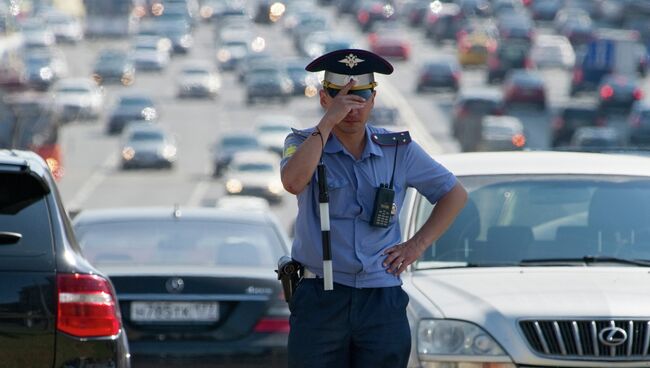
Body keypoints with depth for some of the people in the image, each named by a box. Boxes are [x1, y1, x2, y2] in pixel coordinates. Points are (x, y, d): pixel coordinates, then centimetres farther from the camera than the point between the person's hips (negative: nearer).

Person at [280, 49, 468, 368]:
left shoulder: (398, 150, 6)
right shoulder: (303, 143, 1)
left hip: (383, 302, 2)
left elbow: (454, 194, 16)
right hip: (320, 299, -2)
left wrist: (418, 245, 4)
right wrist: (328, 121, -21)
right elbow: (293, 182, -23)